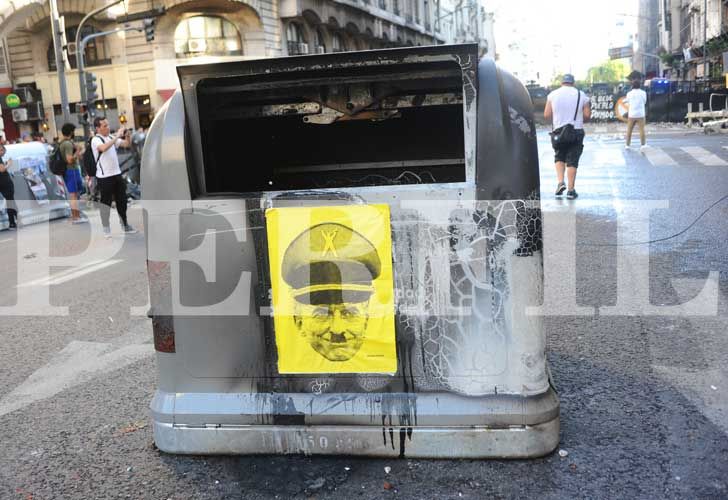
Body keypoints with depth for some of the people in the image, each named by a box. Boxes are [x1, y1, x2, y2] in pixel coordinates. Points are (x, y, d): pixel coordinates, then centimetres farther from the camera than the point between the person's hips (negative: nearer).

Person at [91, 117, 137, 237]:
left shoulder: (111, 137, 9)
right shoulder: (96, 140, -10)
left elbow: (125, 144, 13)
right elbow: (104, 148, -31)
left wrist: (127, 136, -8)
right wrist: (117, 136, -28)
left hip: (117, 173, 7)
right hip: (104, 176, -7)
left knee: (122, 200, 13)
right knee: (106, 202, -1)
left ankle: (125, 225, 26)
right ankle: (106, 229, 8)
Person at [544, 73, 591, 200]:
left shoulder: (553, 94, 1)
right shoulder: (581, 95, 1)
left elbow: (547, 115, -2)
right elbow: (587, 115, -2)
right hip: (577, 131, 0)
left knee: (559, 157, 18)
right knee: (572, 160, 4)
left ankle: (560, 182, 0)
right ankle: (571, 190, 4)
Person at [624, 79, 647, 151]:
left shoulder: (629, 94, 1)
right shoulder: (643, 93, -1)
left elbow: (628, 105, 8)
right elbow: (644, 102, 13)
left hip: (631, 115, 1)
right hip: (641, 115, -1)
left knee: (629, 130, 12)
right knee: (642, 130, 0)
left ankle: (627, 145, 16)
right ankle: (642, 145, -8)